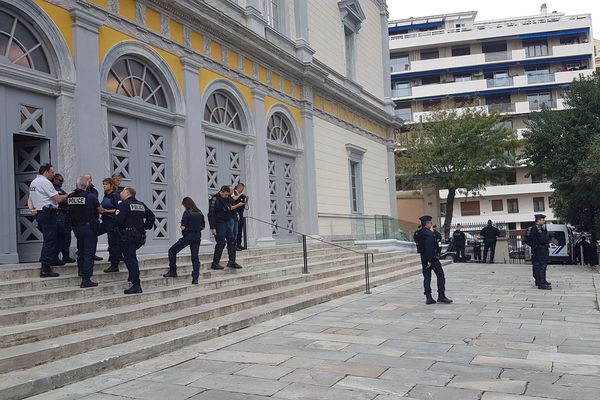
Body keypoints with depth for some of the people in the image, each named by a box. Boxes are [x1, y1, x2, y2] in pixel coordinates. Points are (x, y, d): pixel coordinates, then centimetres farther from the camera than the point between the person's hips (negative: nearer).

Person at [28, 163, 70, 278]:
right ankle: (45, 269, -9)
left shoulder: (33, 182, 19)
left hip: (39, 213, 10)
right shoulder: (45, 182, -12)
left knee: (47, 240, 18)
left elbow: (30, 200, 19)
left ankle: (44, 267, 23)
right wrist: (67, 195, 3)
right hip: (48, 214, -10)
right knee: (50, 241, -8)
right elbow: (58, 199, -15)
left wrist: (32, 209, 3)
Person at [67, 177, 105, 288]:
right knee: (89, 253, -3)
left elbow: (69, 212, 12)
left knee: (80, 252, 19)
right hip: (89, 226, -5)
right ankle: (86, 279, -6)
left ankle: (82, 275, 28)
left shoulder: (70, 197, -1)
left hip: (76, 227, 5)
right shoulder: (90, 196, -12)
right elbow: (100, 211, -3)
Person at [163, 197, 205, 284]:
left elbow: (183, 227, -16)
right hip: (197, 236, 6)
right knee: (195, 257, 8)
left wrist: (187, 229, 4)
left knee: (172, 251, 10)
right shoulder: (200, 213, 5)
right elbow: (202, 226, 11)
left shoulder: (187, 213, -13)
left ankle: (173, 271, 11)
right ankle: (195, 278, 2)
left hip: (188, 236, -6)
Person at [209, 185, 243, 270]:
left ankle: (232, 262, 12)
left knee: (232, 240, 6)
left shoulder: (226, 199, 11)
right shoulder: (215, 199, -15)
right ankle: (215, 264, 3)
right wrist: (212, 228, -22)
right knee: (221, 243, -7)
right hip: (219, 224, -9)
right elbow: (211, 214, -19)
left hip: (227, 223, 9)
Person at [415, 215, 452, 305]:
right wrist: (429, 260, -21)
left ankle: (428, 298, 7)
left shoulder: (418, 234, 8)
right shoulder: (429, 233, -17)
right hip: (432, 257, -8)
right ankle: (441, 296, 1)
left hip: (423, 257, 8)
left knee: (427, 277, 8)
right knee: (440, 275, 2)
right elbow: (429, 247, -22)